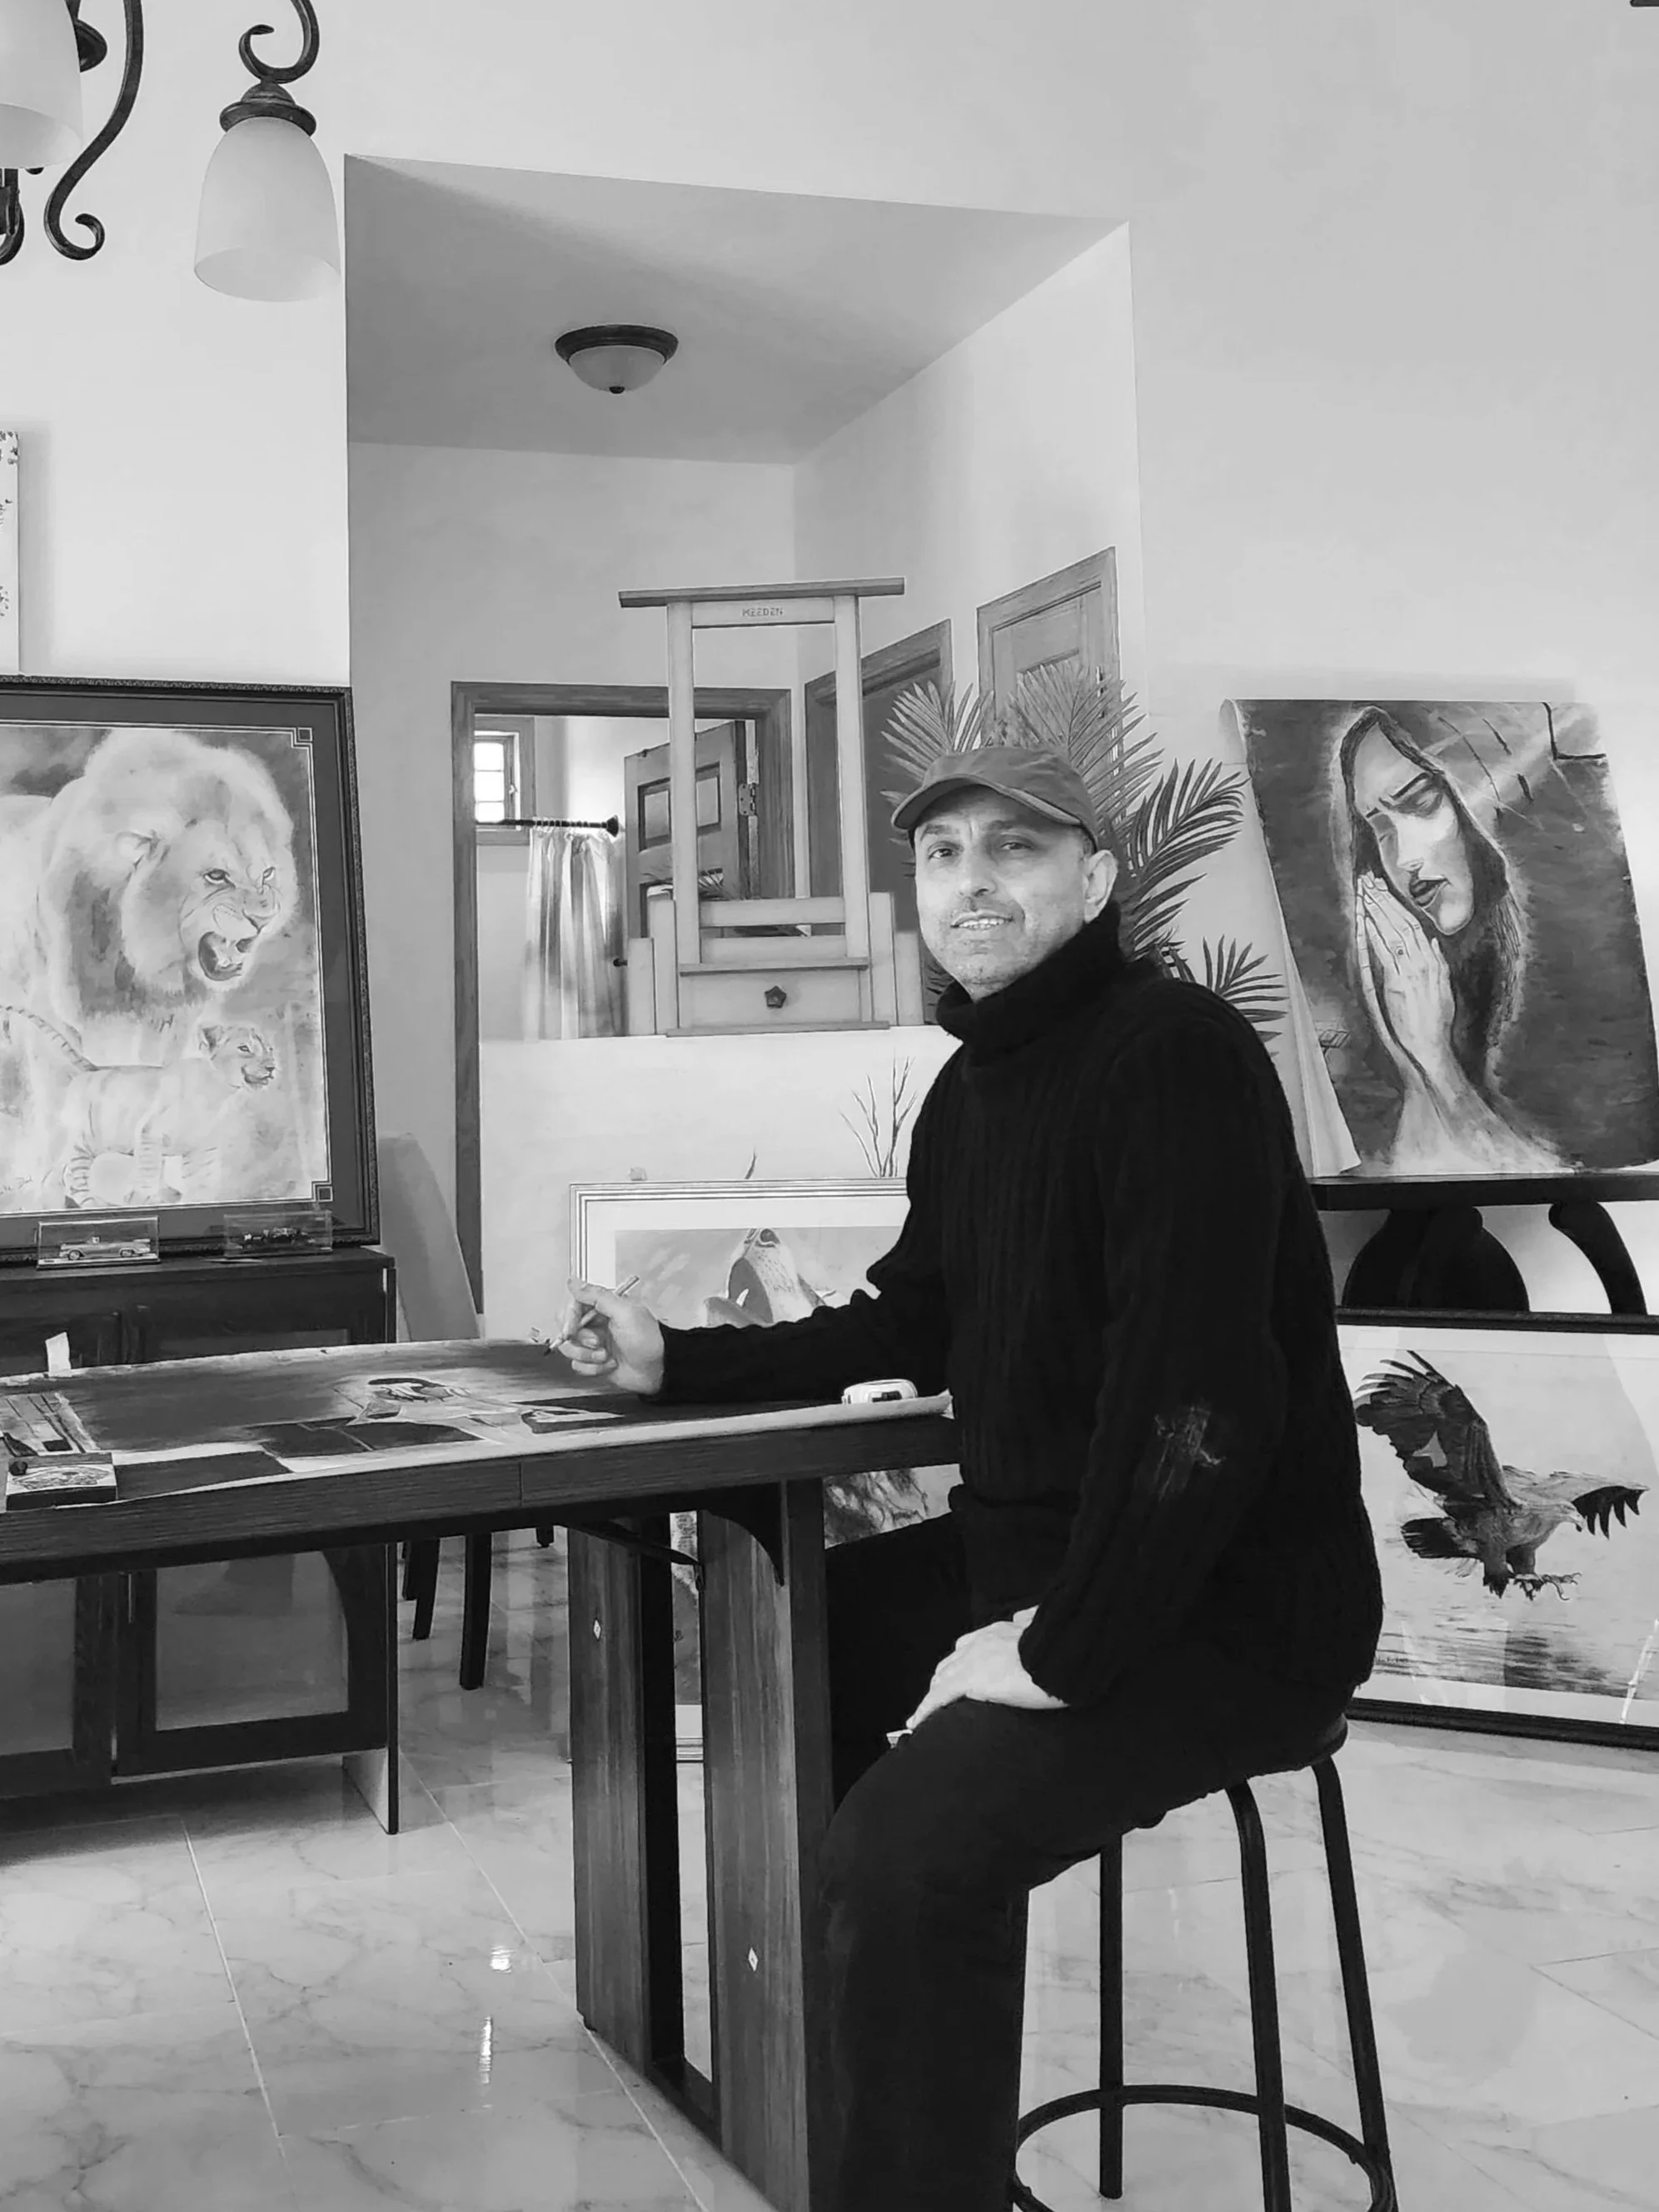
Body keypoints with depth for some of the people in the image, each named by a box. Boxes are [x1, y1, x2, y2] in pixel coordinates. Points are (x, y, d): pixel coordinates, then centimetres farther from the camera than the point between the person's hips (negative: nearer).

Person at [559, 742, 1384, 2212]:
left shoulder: (1175, 1057, -20)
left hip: (1223, 1607, -10)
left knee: (909, 1851, -27)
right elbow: (910, 1329, 22)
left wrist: (1061, 1655, -25)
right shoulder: (971, 1085, 10)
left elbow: (1198, 1397, -28)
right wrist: (679, 1361, 16)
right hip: (1026, 1549, 10)